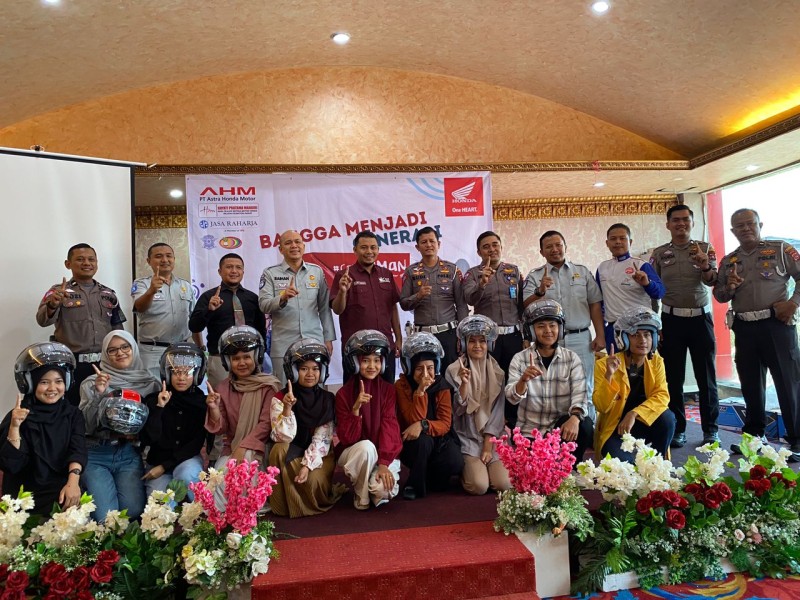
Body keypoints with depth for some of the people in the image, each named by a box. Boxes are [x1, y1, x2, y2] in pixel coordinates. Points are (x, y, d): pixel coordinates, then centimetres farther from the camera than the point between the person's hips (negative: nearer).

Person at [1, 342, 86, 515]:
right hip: (28, 496, -2)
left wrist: (73, 482, -25)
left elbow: (78, 450, -7)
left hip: (64, 491, 2)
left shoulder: (73, 414, 9)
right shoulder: (17, 417, 4)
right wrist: (15, 427, -16)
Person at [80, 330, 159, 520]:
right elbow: (85, 426, -5)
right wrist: (98, 394, -15)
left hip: (130, 454, 1)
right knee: (104, 516, -18)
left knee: (133, 511, -20)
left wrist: (138, 432, -10)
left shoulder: (150, 384, 8)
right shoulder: (91, 383, 5)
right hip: (96, 454, -1)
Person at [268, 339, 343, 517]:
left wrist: (308, 465, -25)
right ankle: (285, 505, -12)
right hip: (291, 455, 0)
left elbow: (322, 439, -12)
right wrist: (287, 408, -34)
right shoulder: (280, 398, -11)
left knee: (313, 481, -29)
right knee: (279, 449, -32)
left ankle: (316, 502, 8)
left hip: (319, 455, 0)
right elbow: (283, 438, -21)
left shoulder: (327, 399, -7)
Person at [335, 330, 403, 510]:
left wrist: (383, 463, -22)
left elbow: (389, 427, -10)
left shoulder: (388, 390, -2)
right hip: (353, 452, 0)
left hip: (385, 454, 0)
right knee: (366, 447, -34)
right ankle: (360, 495, -7)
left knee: (383, 488, -28)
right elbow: (346, 438, -12)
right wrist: (356, 409, -28)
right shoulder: (344, 393, -7)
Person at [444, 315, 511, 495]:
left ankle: (482, 464, 16)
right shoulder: (453, 371, -3)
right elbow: (457, 410, -7)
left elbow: (497, 411, 2)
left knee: (504, 484, -15)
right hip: (466, 438, -2)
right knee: (479, 485, -20)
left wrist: (488, 445, -6)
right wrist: (464, 384, -24)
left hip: (492, 438, 3)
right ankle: (465, 469, 13)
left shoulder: (497, 372, 5)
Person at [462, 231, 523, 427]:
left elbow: (522, 303, 13)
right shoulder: (472, 274, 1)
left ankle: (513, 423, 22)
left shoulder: (514, 270, 11)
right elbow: (470, 299, -19)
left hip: (513, 335, 3)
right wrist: (482, 283, -38)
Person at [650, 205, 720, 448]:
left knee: (706, 375, 4)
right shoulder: (659, 253, 6)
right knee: (673, 377, 4)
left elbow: (712, 281, -7)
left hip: (701, 318, 0)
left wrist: (705, 265, -29)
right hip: (671, 320, 0)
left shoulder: (705, 248, 5)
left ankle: (710, 428, 17)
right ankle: (677, 428, 14)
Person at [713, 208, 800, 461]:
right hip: (744, 328, 4)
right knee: (751, 383, 11)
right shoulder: (728, 261, 13)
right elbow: (719, 295, 13)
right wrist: (729, 287, -8)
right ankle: (754, 435, 23)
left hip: (776, 324, -4)